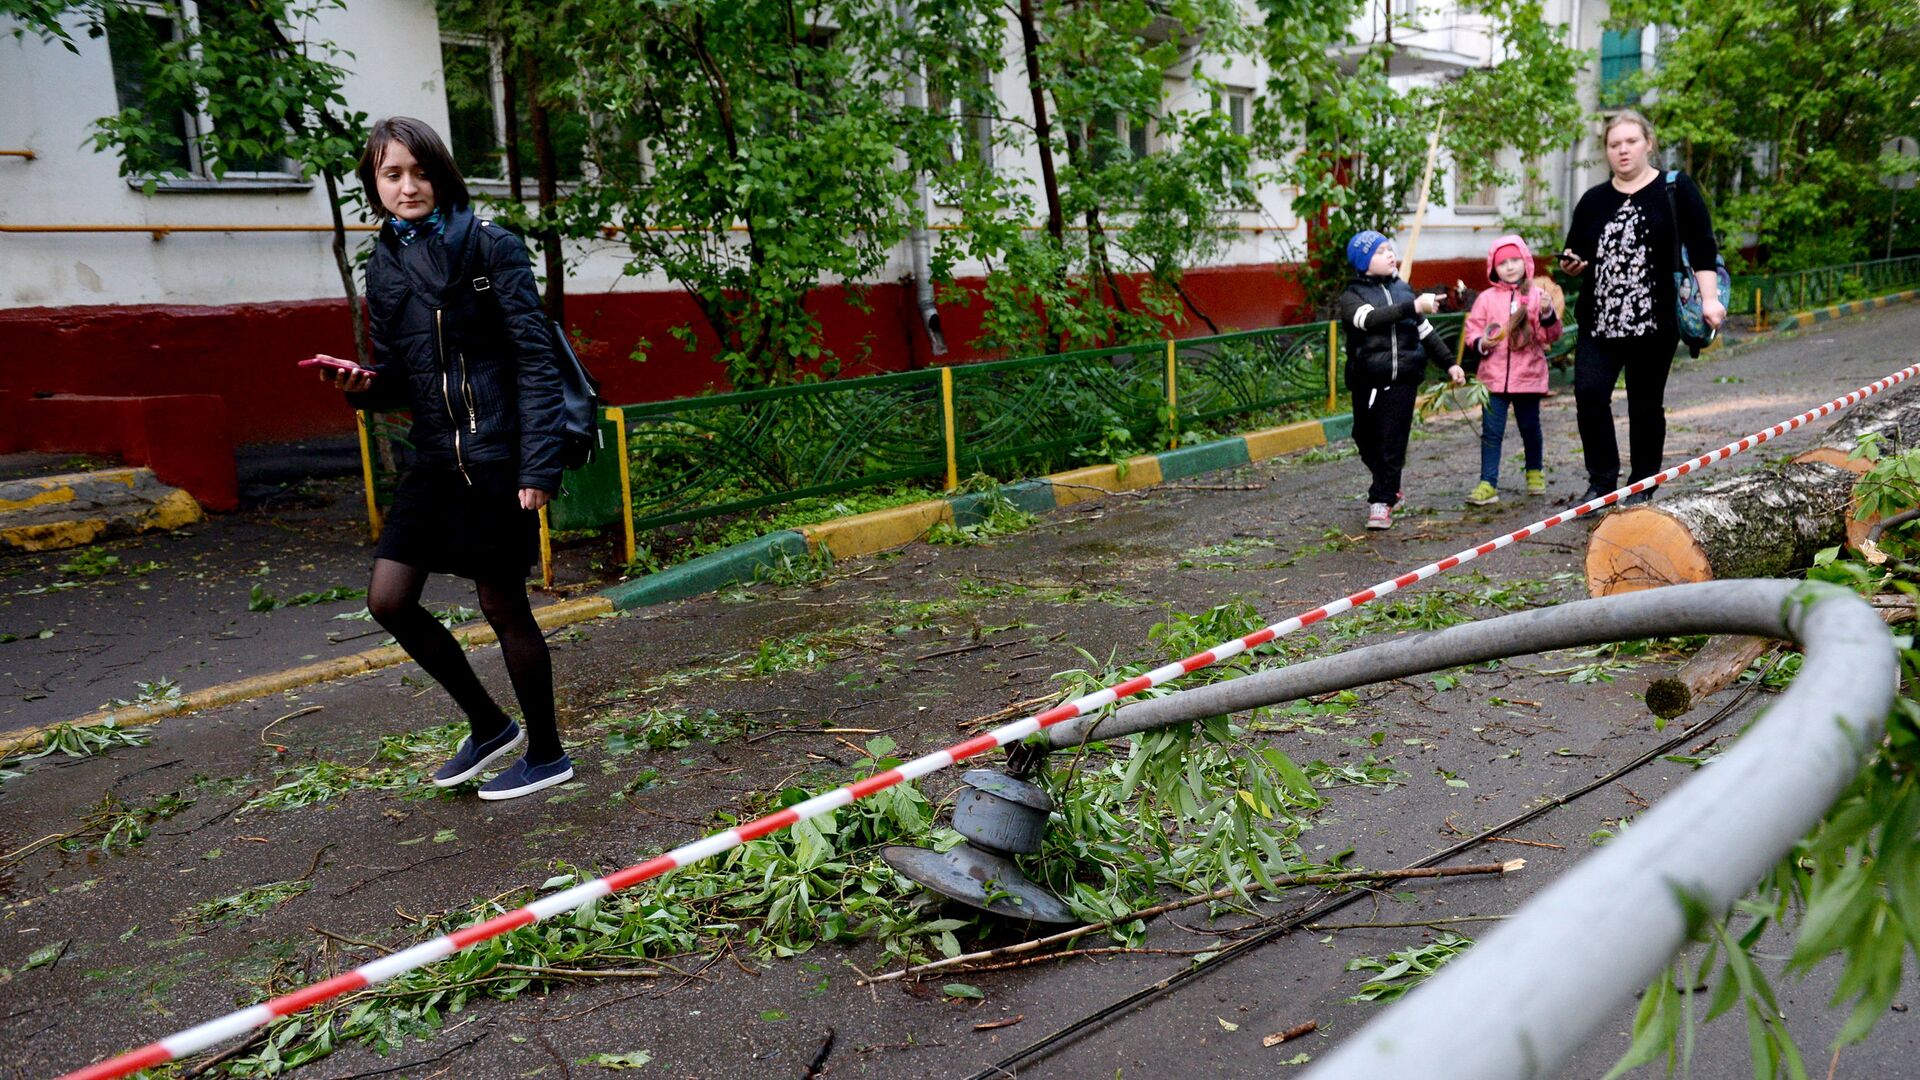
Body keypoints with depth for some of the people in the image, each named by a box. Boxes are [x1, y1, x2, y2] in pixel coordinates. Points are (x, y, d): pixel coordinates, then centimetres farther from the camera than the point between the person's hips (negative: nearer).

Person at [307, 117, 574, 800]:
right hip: (435, 457, 7)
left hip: (494, 453, -6)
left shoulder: (490, 247, -7)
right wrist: (363, 384, -7)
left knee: (503, 606, 2)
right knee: (389, 600, 4)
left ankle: (547, 755, 21)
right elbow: (401, 379, 17)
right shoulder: (383, 268, 11)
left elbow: (535, 361, -11)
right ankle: (488, 725, 24)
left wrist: (538, 466, -18)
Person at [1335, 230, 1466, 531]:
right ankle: (1390, 489, 29)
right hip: (1368, 382, -2)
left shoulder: (1403, 289, 12)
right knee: (1367, 440, 7)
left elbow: (1425, 331, 20)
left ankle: (1382, 501, 2)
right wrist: (1414, 306, -32)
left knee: (1392, 443, -4)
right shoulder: (1352, 296, -1)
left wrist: (1448, 364, 17)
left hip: (1403, 379, 2)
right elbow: (1371, 318, -23)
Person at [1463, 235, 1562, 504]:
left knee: (1530, 427, 15)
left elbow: (1551, 335, 0)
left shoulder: (1537, 296, 2)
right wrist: (1481, 343, -15)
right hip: (1493, 377, 0)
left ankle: (1535, 472, 35)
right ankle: (1488, 484, -2)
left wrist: (1548, 314, -18)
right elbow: (1472, 329, 4)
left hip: (1528, 376, 0)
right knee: (1491, 431, -3)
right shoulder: (1486, 299, 2)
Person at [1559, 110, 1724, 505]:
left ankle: (1641, 488, 17)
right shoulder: (1594, 200, 13)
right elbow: (1576, 255, 23)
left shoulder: (1676, 189, 3)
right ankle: (1601, 482, -1)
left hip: (1654, 323, -3)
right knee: (1589, 393, -13)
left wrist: (1710, 297, -13)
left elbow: (1702, 248, -2)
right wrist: (1570, 264, -1)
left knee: (1646, 405, 4)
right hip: (1599, 321, 3)